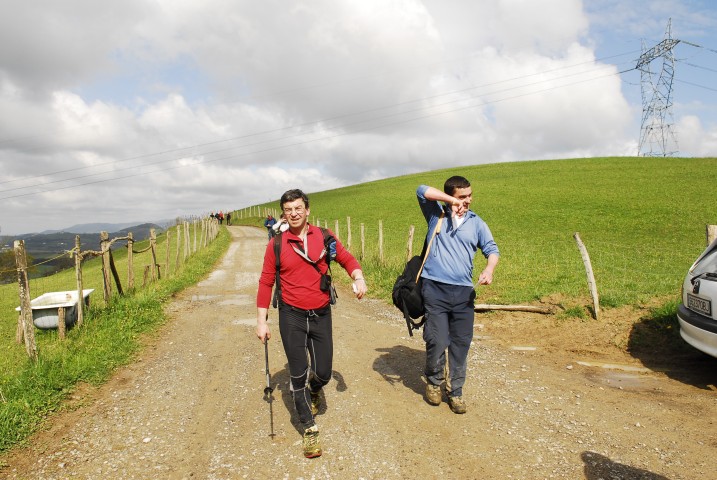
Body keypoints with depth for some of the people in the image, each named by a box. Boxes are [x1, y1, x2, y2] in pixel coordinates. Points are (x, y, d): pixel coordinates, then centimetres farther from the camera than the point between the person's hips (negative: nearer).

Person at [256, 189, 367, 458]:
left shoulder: (323, 237, 0)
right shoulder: (276, 244, -3)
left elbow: (347, 259, 7)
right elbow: (266, 283, 0)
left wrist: (358, 277, -15)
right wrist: (261, 321, -1)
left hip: (321, 315, 2)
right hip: (292, 317, -1)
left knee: (323, 373, 7)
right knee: (299, 374, 4)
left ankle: (313, 391, 45)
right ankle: (309, 429, 21)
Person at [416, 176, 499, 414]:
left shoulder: (476, 222, 12)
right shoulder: (436, 214, 8)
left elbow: (491, 248, 8)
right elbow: (422, 191, -5)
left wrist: (489, 268, -13)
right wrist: (452, 201, -12)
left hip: (464, 291, 3)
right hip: (434, 288, -2)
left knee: (461, 344, 5)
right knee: (437, 342, -2)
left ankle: (455, 391, 21)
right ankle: (434, 382, 24)